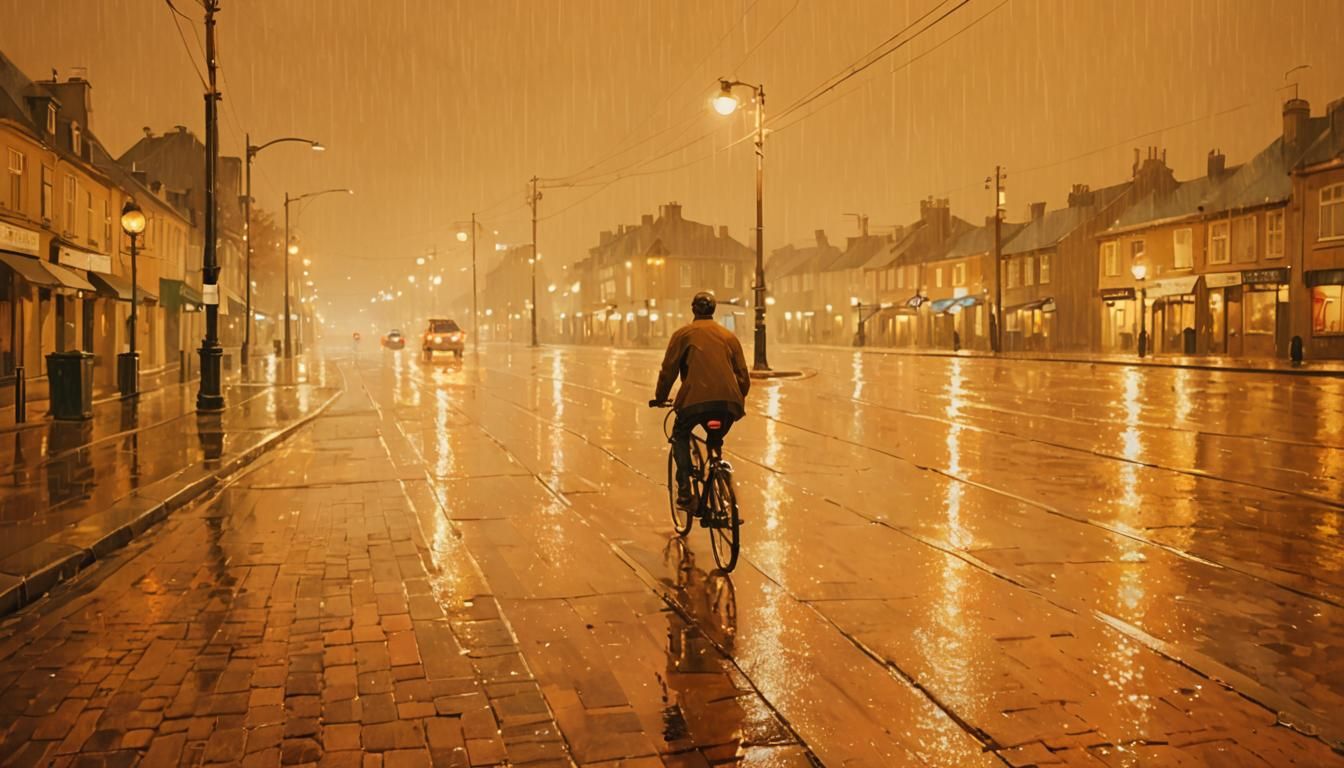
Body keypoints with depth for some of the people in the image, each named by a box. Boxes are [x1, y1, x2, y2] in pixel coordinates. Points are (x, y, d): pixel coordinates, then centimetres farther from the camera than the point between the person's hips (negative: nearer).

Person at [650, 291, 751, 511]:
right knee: (715, 442, 28)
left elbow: (668, 370, 10)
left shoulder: (683, 334, 13)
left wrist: (660, 398, 24)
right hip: (729, 402, 3)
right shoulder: (729, 336, 22)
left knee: (680, 436, 22)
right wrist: (738, 400, 34)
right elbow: (743, 376, 20)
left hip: (696, 399, -3)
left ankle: (685, 491, 5)